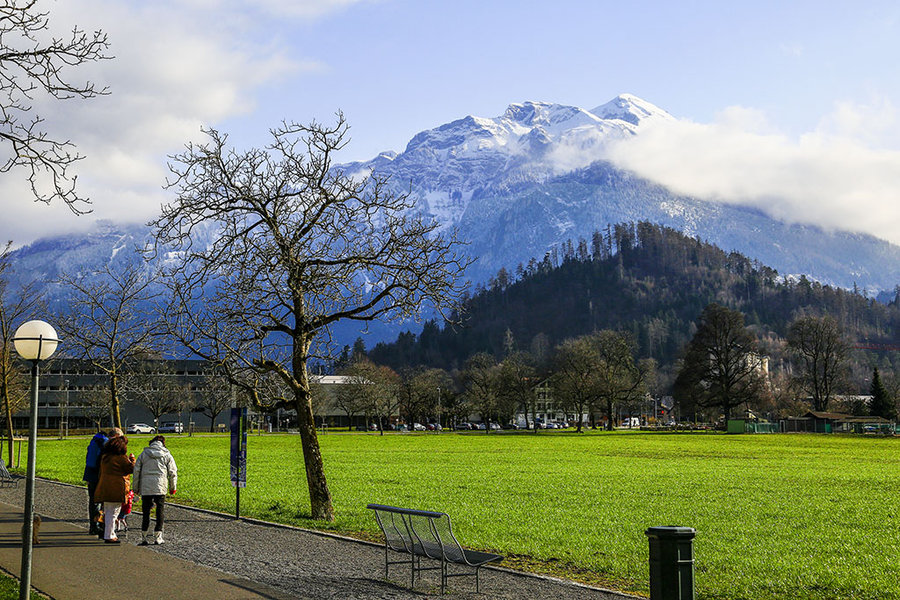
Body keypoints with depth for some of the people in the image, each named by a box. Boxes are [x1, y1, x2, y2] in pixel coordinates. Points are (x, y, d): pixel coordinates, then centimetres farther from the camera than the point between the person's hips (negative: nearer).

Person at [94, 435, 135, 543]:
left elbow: (100, 472, 19)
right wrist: (132, 459, 11)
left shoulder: (104, 457, 13)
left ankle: (111, 534, 23)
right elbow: (132, 468, -5)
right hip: (116, 489, -8)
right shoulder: (121, 458, -11)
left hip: (104, 488, 8)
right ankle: (109, 536, -3)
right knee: (113, 513, -3)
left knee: (107, 512, 16)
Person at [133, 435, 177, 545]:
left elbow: (137, 471, 7)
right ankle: (157, 537, 5)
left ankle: (144, 537, 5)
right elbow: (173, 472, 6)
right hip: (161, 487, -1)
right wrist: (173, 487, 18)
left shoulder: (144, 454, 7)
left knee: (146, 512, 7)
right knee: (160, 511, 7)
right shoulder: (167, 455, 5)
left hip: (145, 487, 1)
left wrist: (136, 488, 15)